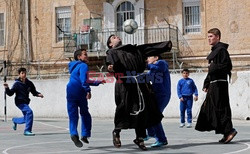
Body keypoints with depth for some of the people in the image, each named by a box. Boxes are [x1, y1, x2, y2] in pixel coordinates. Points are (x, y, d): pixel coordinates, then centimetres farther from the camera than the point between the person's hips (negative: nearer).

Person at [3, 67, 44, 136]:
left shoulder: (29, 83, 3)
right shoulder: (17, 84, -10)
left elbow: (34, 92, 12)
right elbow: (10, 93, -12)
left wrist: (38, 94, -7)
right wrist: (7, 88, -29)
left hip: (26, 102, 6)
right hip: (20, 102, -6)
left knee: (26, 119, 14)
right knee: (29, 112, -27)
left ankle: (15, 120, 46)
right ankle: (27, 130, -20)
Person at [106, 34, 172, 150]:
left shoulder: (133, 49, 27)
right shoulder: (112, 52, 10)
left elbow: (150, 48, 23)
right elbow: (111, 61, -11)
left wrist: (166, 45, 16)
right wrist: (111, 67, -35)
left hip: (139, 84, 4)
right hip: (124, 85, -4)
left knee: (142, 110, 1)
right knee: (123, 109, -9)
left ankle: (140, 138, 11)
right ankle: (116, 132, 15)